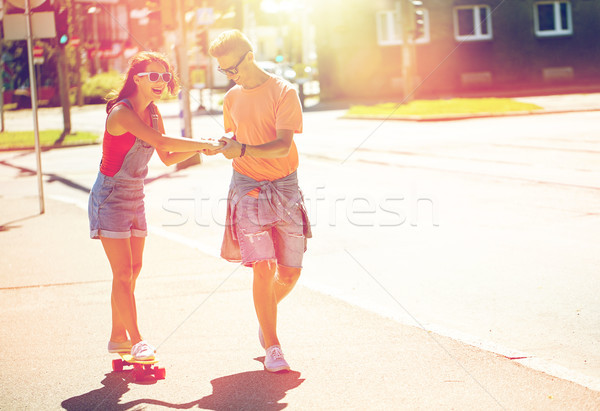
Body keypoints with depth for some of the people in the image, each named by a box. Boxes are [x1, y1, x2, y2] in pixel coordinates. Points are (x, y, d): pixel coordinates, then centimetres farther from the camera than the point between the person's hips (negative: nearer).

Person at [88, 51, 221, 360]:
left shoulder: (153, 113, 5)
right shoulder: (121, 112, -22)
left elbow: (168, 158, 11)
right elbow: (160, 141, -35)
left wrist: (198, 148, -6)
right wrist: (204, 144, -31)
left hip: (135, 197, 8)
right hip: (110, 198, -8)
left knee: (133, 269, 10)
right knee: (123, 272, -9)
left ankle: (118, 336, 19)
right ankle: (136, 341, -7)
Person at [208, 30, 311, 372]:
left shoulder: (284, 92, -7)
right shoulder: (232, 98, 9)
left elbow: (283, 145, -19)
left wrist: (243, 150, -32)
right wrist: (223, 145, 4)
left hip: (284, 187, -1)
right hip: (247, 187, 1)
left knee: (290, 272, 2)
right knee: (263, 269, -11)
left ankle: (266, 315, 34)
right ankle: (272, 347, -3)